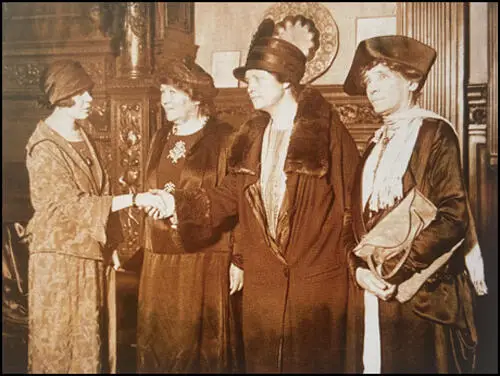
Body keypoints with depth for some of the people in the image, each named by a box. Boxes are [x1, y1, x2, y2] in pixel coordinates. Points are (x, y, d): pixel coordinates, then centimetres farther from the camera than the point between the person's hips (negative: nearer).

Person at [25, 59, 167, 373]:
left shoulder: (82, 136, 10)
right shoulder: (45, 147, -14)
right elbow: (73, 204, -21)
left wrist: (110, 243, 11)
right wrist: (134, 199, -25)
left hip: (91, 253, 7)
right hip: (60, 255, -7)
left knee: (88, 337, 12)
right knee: (58, 336, 4)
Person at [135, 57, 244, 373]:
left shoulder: (224, 139, -6)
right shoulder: (162, 138, 13)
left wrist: (239, 260, -12)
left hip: (206, 259, -5)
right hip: (160, 259, 6)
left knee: (202, 339, 2)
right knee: (159, 338, 10)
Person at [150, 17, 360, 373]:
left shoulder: (326, 129, -10)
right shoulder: (252, 136, 10)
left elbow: (354, 199, -8)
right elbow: (229, 195, 8)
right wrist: (178, 203, -6)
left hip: (318, 280, -5)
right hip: (262, 281, 6)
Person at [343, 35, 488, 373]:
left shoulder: (435, 133, -5)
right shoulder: (376, 145, 16)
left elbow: (454, 214, -15)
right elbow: (359, 218, 13)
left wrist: (395, 270, -17)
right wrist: (359, 269, -5)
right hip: (371, 293, 6)